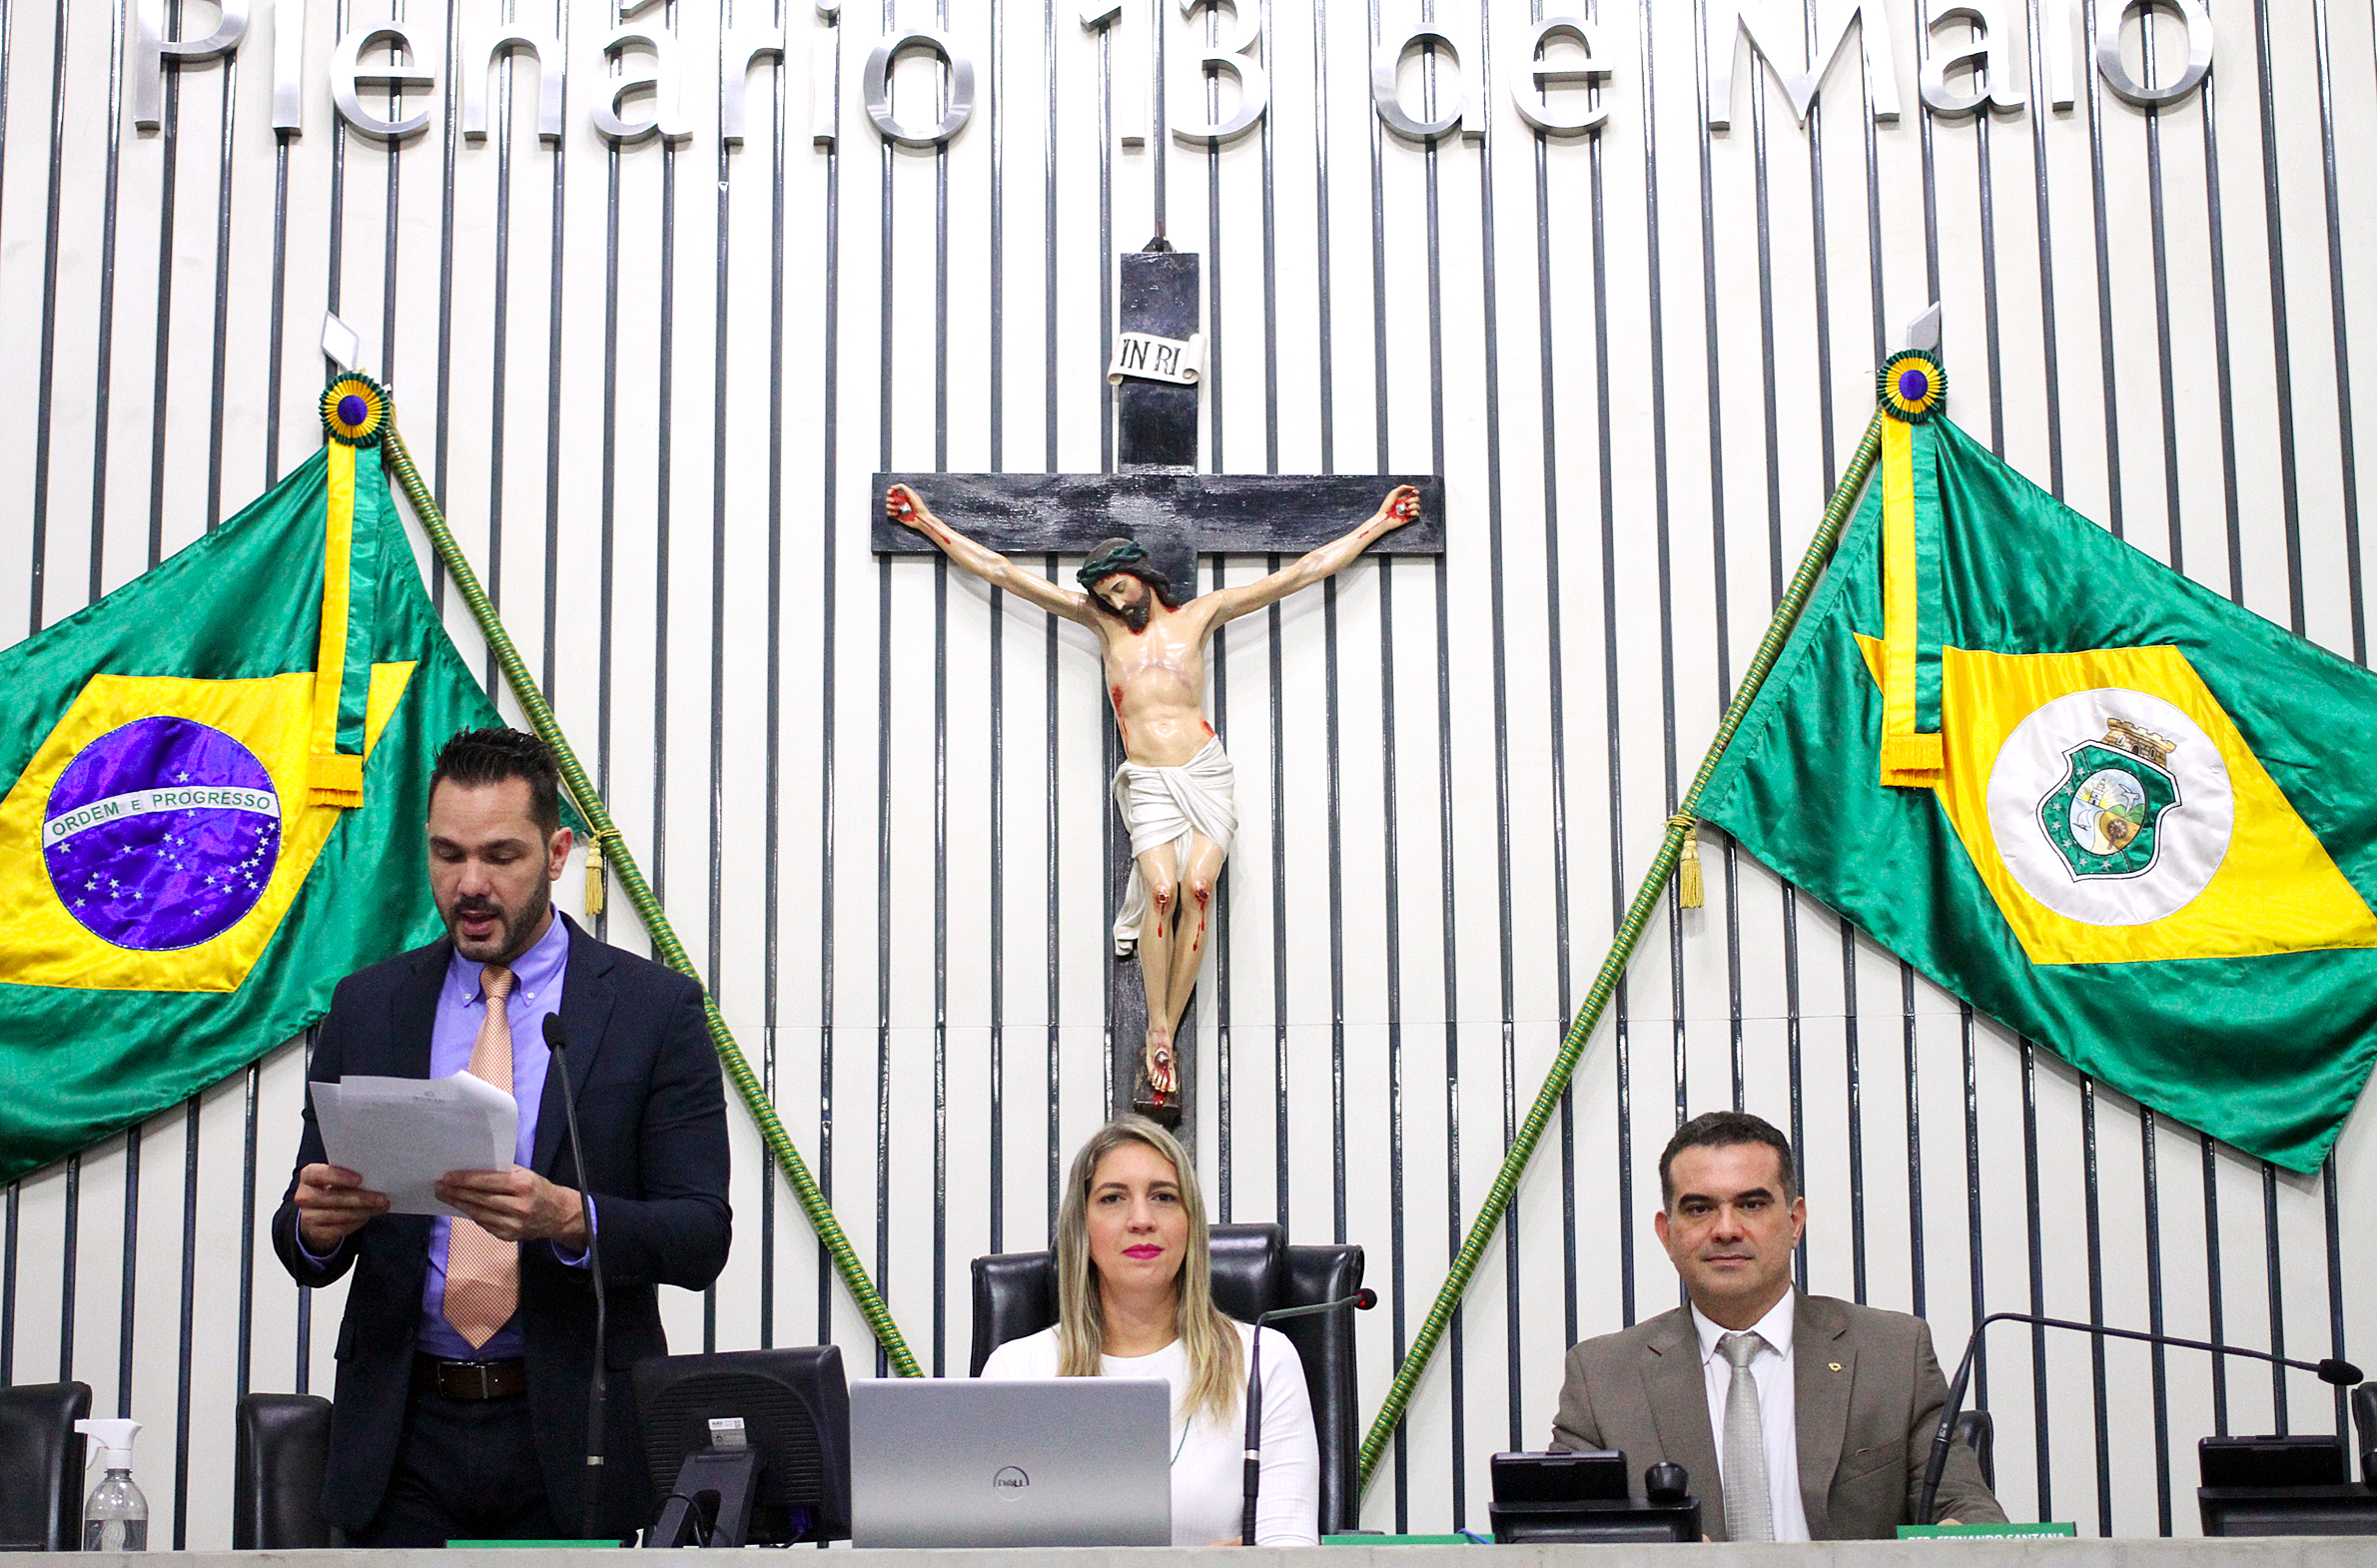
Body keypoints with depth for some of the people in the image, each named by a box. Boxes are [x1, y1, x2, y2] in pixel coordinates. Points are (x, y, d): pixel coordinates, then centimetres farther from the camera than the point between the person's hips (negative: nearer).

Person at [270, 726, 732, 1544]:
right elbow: (305, 1251, 9)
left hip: (572, 1433, -2)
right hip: (406, 1437, 2)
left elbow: (700, 1237, -7)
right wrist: (315, 1221, -14)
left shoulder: (654, 1007, -1)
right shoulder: (366, 1006, 8)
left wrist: (568, 1217, -25)